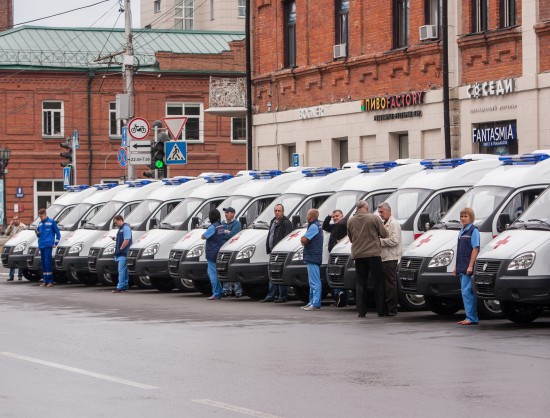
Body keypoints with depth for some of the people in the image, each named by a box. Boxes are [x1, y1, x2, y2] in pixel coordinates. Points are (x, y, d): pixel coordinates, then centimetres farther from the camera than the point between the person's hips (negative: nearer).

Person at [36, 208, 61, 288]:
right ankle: (45, 281, 9)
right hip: (41, 245, 6)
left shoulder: (51, 222, 0)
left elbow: (58, 233, 2)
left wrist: (55, 243, -4)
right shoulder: (40, 223, 17)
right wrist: (37, 233, 1)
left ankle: (50, 281, -11)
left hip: (48, 245, -6)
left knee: (48, 263, -12)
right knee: (43, 263, 6)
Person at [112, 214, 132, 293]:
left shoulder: (126, 228, -10)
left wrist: (120, 249, -17)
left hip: (123, 254, -10)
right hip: (120, 254, 10)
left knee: (121, 270, -12)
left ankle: (120, 287, -15)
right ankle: (125, 286, 17)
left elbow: (127, 240, -19)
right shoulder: (120, 229, 21)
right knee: (124, 271, 13)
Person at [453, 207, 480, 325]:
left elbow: (475, 249, -14)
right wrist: (456, 267, 19)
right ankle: (472, 317, 14)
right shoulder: (462, 231, 17)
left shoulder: (473, 230, -8)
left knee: (467, 291, -12)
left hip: (468, 267, -9)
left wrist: (470, 266, -20)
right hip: (461, 267, 9)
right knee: (466, 292, 10)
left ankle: (471, 318, -12)